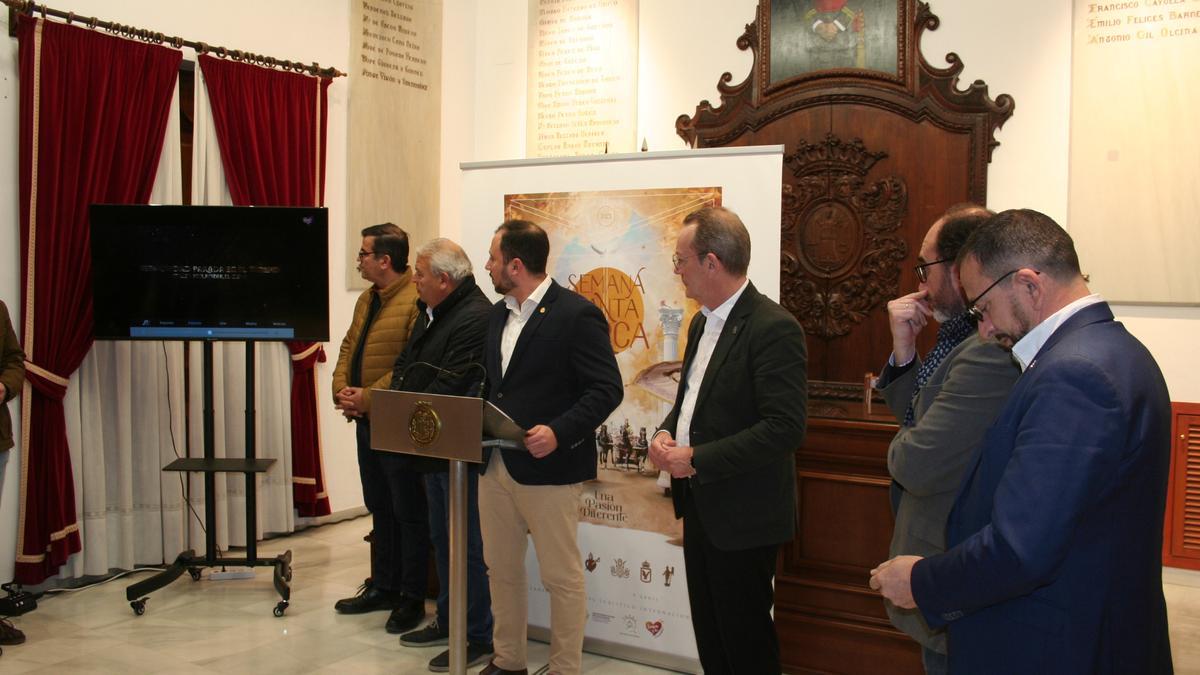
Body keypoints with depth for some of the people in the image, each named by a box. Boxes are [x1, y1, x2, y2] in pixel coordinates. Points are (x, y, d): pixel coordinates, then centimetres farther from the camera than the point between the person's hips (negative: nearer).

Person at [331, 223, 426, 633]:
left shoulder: (416, 301, -16)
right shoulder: (367, 300, 15)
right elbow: (348, 349, 17)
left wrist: (369, 396, -20)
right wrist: (341, 391, 0)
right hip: (366, 421, 9)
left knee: (408, 512, 1)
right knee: (379, 508, 17)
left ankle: (412, 598, 11)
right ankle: (383, 587, 29)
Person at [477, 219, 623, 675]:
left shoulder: (577, 315, -13)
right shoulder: (498, 314, 12)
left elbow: (606, 389, -16)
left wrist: (558, 431, -27)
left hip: (548, 467, -8)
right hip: (495, 464, 8)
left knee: (562, 576, 4)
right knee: (501, 568, 17)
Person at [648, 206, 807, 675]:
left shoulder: (773, 328, -19)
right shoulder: (702, 323, 10)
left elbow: (785, 427, -25)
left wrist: (698, 458, -23)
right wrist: (665, 433, 0)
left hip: (743, 515, -9)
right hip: (700, 506, 9)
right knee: (709, 634, 19)